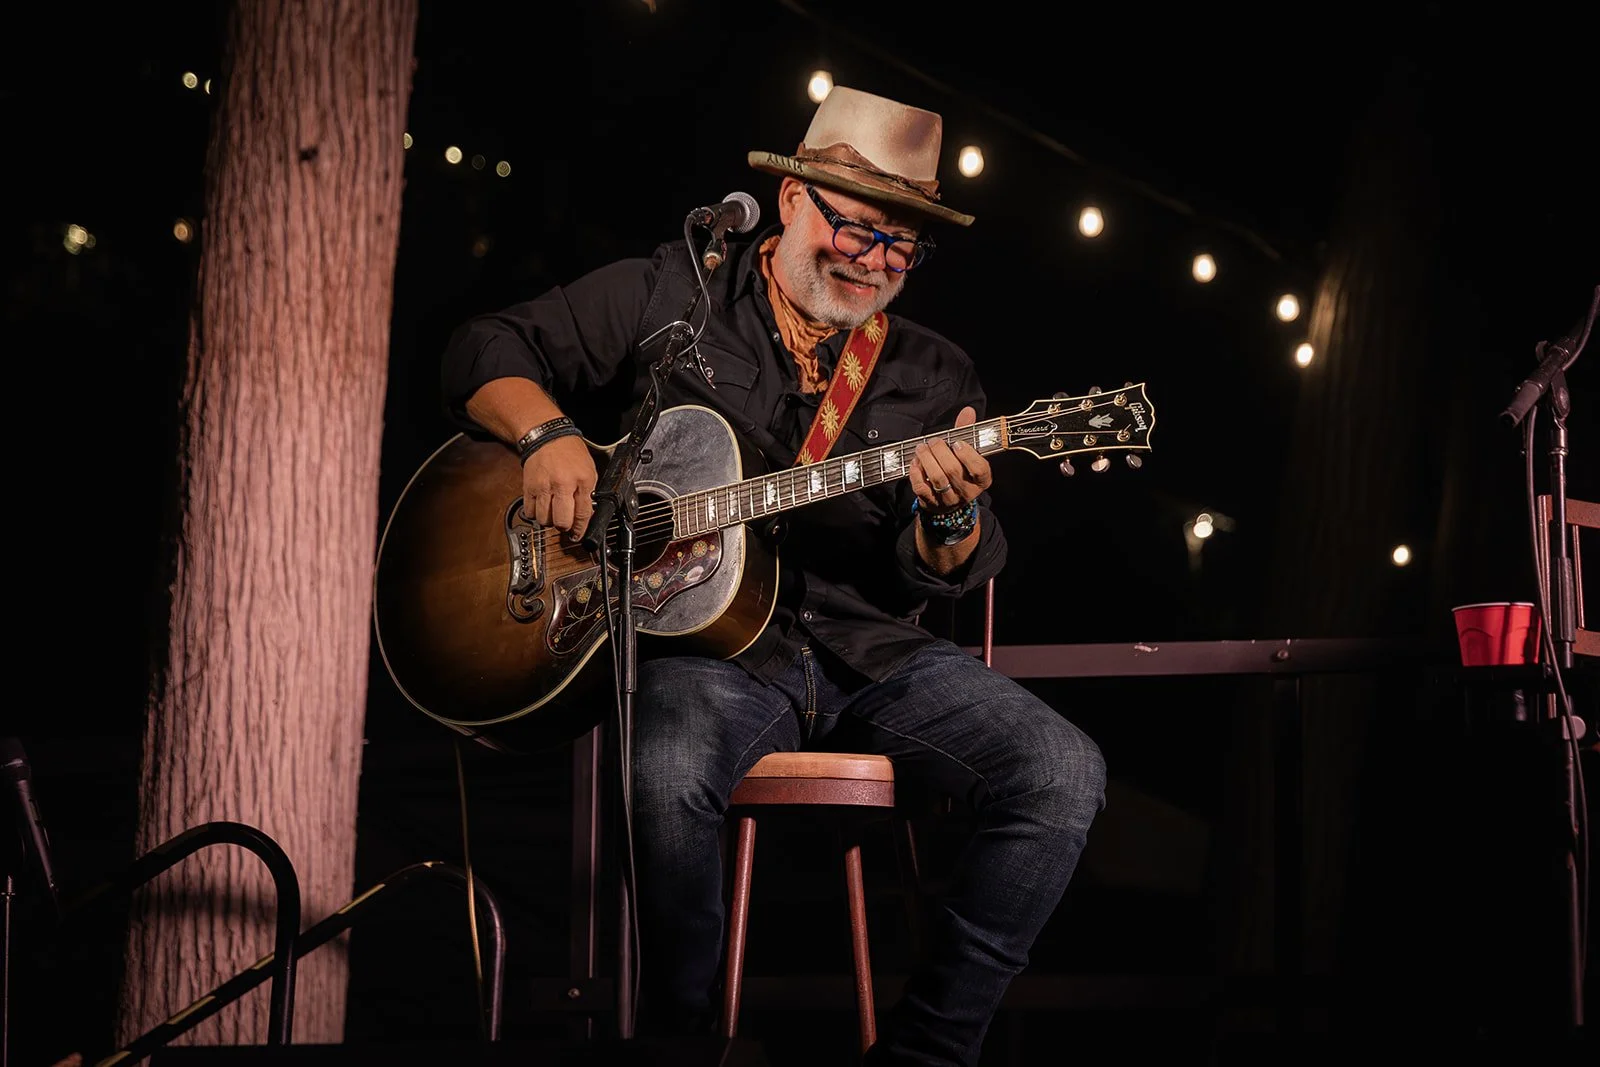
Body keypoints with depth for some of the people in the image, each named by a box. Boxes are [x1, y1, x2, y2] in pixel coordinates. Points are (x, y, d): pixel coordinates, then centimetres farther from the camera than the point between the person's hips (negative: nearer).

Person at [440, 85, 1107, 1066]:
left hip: (871, 649, 4)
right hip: (709, 643, -3)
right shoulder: (669, 295, 7)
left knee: (1064, 774, -19)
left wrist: (952, 518, -17)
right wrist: (548, 436, -12)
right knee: (669, 772, -38)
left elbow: (949, 576, 7)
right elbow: (490, 349, 9)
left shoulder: (936, 377, 13)